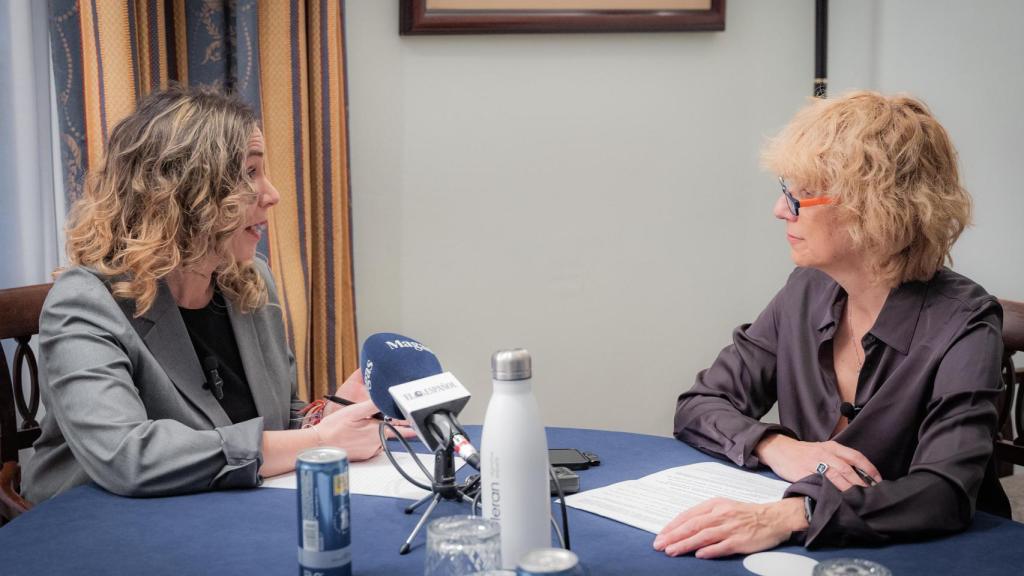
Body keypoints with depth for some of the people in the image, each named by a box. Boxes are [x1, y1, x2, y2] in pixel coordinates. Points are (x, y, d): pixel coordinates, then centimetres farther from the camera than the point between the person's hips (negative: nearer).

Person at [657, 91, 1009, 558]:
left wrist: (787, 517, -39)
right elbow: (698, 406, 4)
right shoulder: (807, 293, 0)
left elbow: (945, 494, -26)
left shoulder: (961, 325, -14)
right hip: (810, 555, 5)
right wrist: (777, 446, -16)